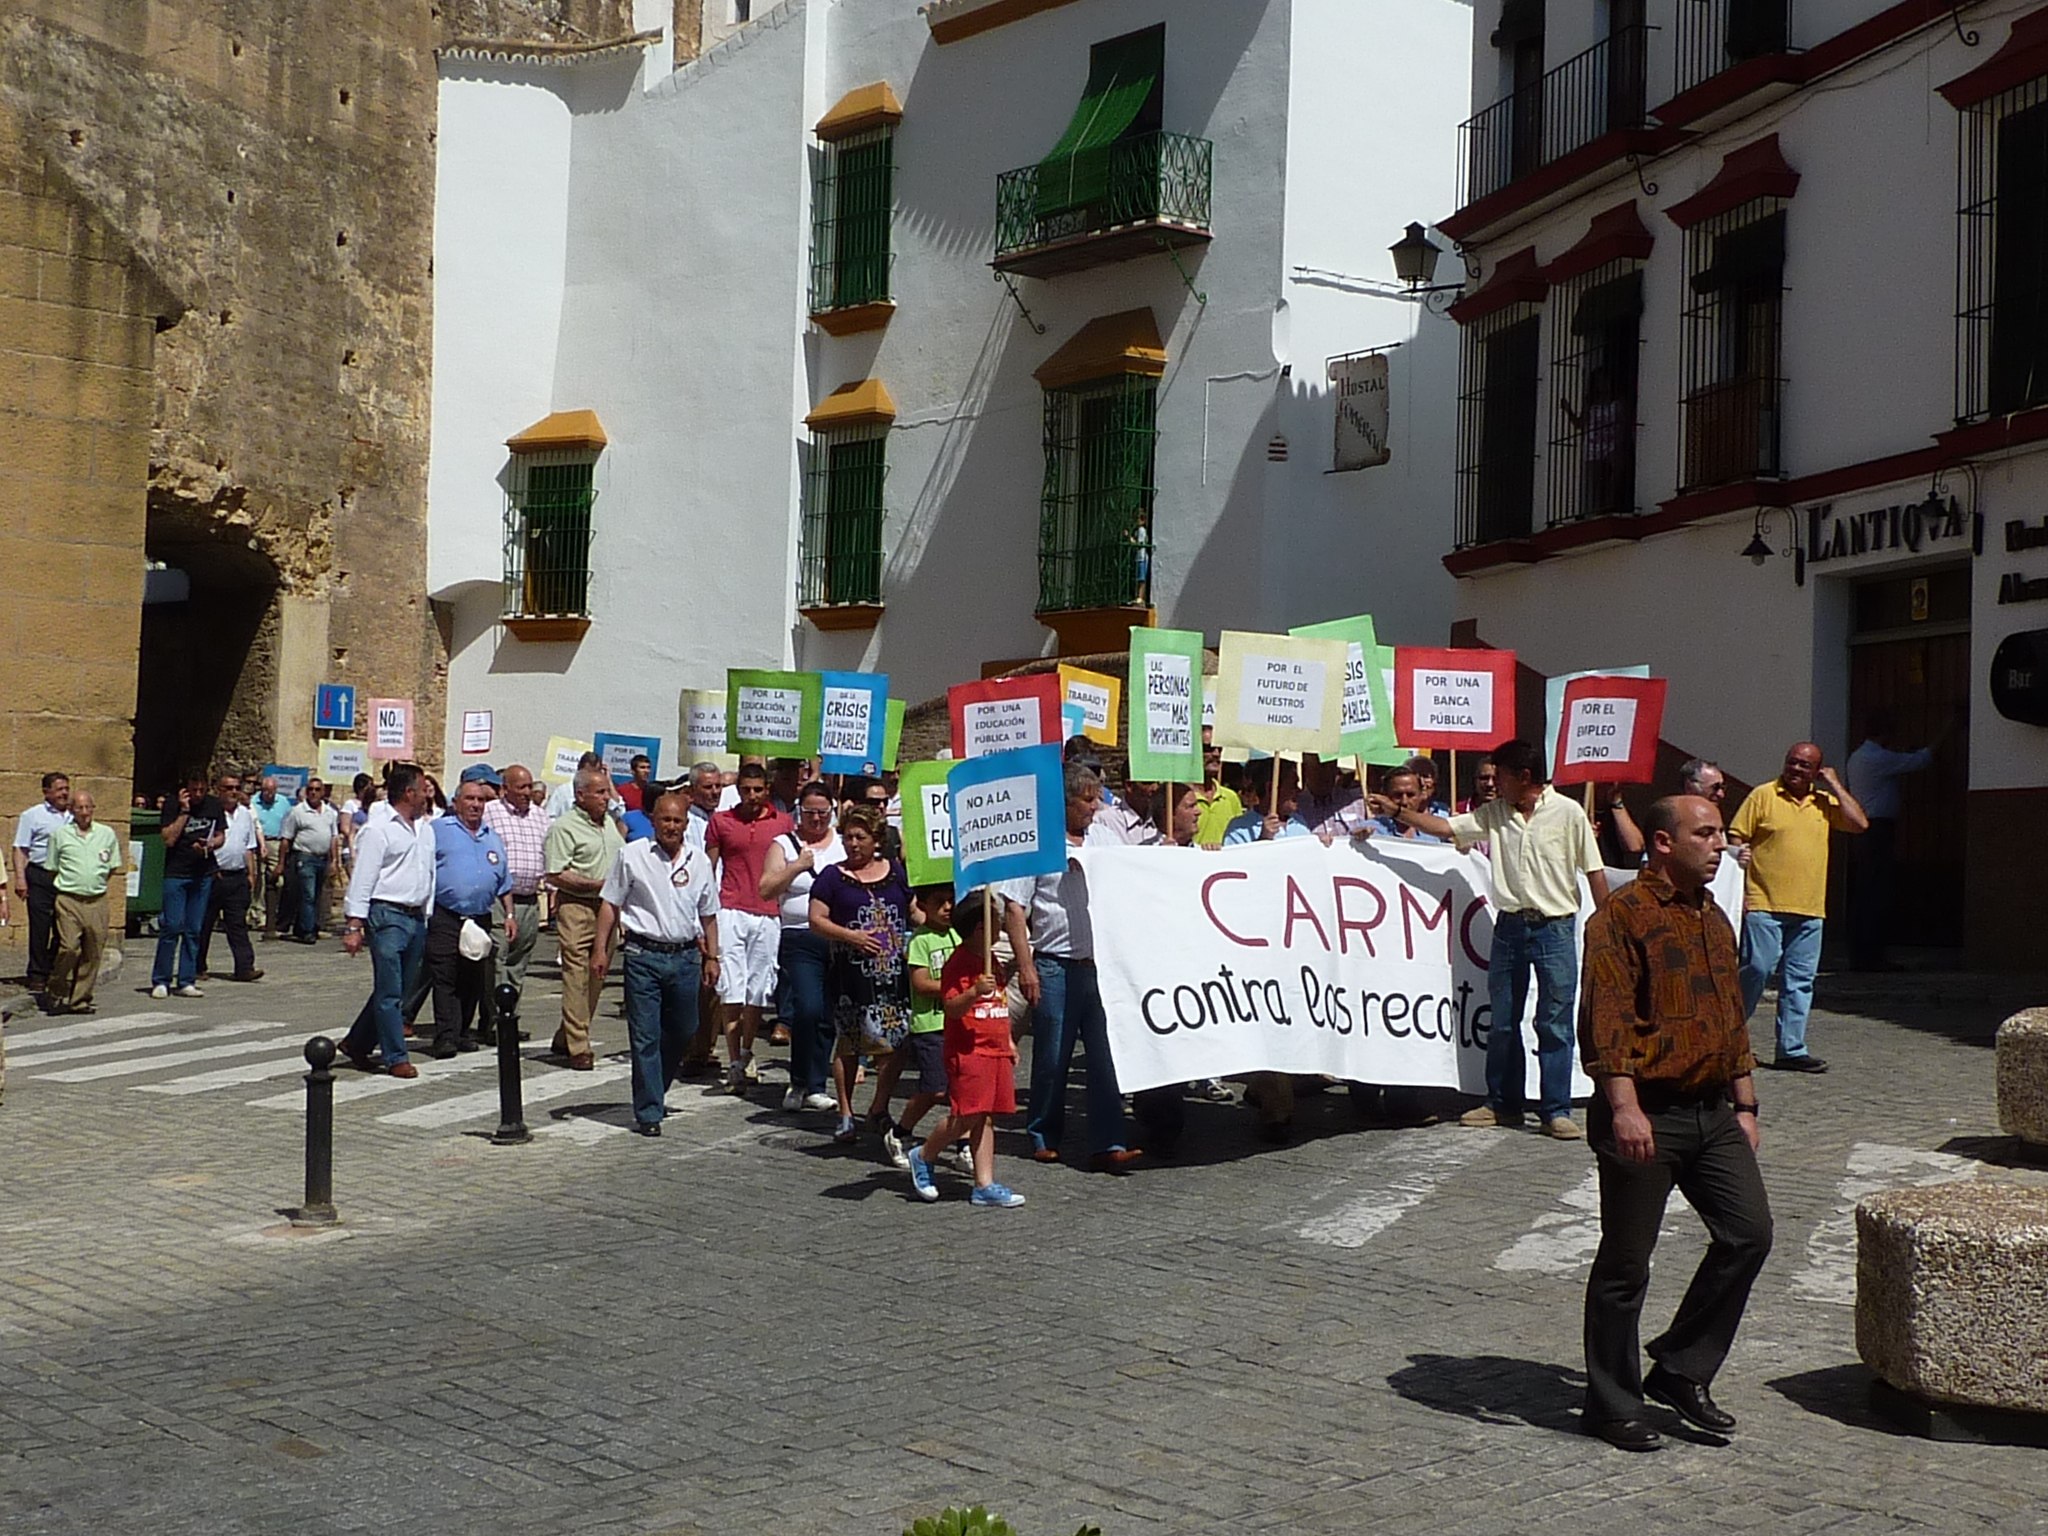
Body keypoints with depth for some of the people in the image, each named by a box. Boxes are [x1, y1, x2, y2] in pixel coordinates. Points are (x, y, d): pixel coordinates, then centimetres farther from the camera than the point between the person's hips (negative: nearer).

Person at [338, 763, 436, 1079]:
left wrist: (428, 916, 15)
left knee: (399, 991, 11)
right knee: (389, 992, -4)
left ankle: (356, 1044, 24)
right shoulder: (378, 831, -6)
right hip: (387, 915, -8)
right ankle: (396, 1058, 2)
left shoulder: (426, 830, 16)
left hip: (416, 918, 8)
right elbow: (362, 880, -8)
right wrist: (354, 926, -12)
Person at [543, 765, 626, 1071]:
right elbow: (554, 875, -15)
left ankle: (564, 1039, 20)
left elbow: (624, 859, 29)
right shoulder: (564, 827, -8)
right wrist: (596, 885, -17)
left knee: (596, 978, 9)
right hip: (576, 908, -7)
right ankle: (578, 1048, -5)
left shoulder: (609, 823, 16)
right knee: (576, 976, -7)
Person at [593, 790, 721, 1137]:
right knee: (645, 1037, -3)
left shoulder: (699, 860, 10)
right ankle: (649, 1112, 3)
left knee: (683, 1032, 13)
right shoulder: (632, 855, 1)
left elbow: (708, 914, 18)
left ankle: (654, 1093, 35)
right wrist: (600, 949, -3)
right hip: (643, 955, -4)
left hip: (685, 956, 4)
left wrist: (712, 956, 15)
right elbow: (610, 905, 3)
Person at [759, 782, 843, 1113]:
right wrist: (797, 866, -10)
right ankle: (801, 1083, -1)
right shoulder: (784, 845, 8)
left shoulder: (844, 843, 15)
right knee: (808, 1010, -16)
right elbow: (766, 889, -1)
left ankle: (813, 1087, 13)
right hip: (801, 939, -3)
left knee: (830, 1016, 3)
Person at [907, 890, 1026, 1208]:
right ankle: (923, 1157, 10)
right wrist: (974, 992, -34)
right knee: (968, 1115, -12)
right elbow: (951, 1007, -18)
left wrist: (1008, 1041, 25)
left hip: (996, 1050, 9)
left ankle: (985, 1185, 6)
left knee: (986, 1117, 6)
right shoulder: (958, 962, -12)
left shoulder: (991, 961, 17)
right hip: (967, 1050, -9)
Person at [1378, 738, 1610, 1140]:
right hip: (1510, 926, 5)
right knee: (1503, 1022, 9)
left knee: (1555, 1024, -2)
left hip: (1555, 929, -4)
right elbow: (1444, 828, 7)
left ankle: (1556, 1111, 5)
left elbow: (1594, 872, -3)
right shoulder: (1494, 814, 7)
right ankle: (1503, 1104, 20)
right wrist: (1396, 811, -1)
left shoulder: (1568, 813, -5)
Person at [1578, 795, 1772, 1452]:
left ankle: (1680, 1370, 18)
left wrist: (1745, 1105, 20)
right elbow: (1607, 1017, -19)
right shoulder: (1623, 916, -10)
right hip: (1646, 1113, -8)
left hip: (1712, 1110, 8)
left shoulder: (1714, 920, 16)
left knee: (1749, 1232, 3)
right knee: (1625, 1263, 2)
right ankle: (1612, 1404, 15)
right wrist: (1624, 1107, -27)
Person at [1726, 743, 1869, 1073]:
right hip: (1764, 905, -5)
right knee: (1757, 970, -9)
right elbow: (1736, 838, -1)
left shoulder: (1825, 803, 14)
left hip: (1809, 910, 5)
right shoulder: (1763, 795, 1)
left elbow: (1859, 823, 1)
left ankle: (1792, 1049, 9)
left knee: (1800, 980, 5)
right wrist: (1739, 888, -9)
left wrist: (1834, 786, 2)